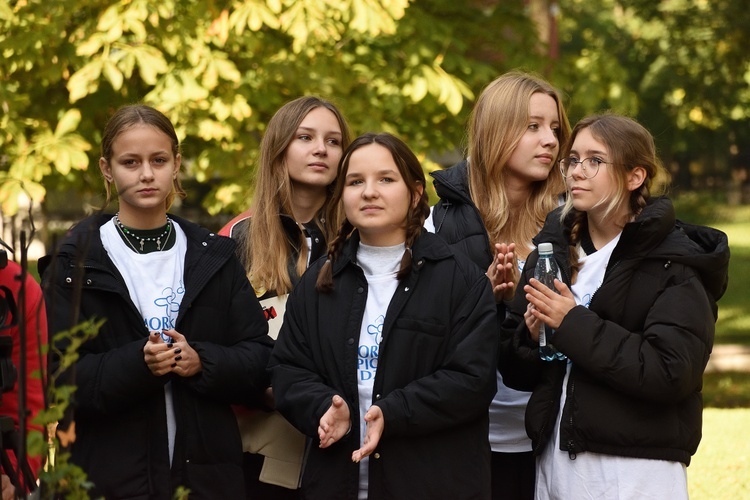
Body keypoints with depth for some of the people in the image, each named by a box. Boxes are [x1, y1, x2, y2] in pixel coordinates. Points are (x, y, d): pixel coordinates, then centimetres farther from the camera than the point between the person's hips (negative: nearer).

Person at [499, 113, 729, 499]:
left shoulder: (674, 262, -7)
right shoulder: (552, 248, 9)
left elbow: (671, 372, -19)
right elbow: (515, 371, 10)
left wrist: (573, 325, -18)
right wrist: (532, 334, -11)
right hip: (555, 463, 5)